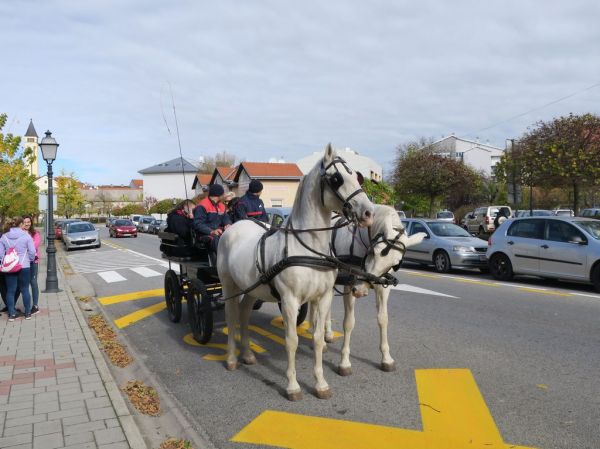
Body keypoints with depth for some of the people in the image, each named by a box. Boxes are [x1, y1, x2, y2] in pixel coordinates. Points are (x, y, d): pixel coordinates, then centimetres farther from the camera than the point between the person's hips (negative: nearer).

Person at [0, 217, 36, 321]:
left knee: (10, 291, 10)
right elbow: (32, 251, -7)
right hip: (24, 266, -2)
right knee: (25, 290, 8)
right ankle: (28, 313, 15)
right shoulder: (26, 236, -7)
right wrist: (30, 260, 10)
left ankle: (11, 314, 12)